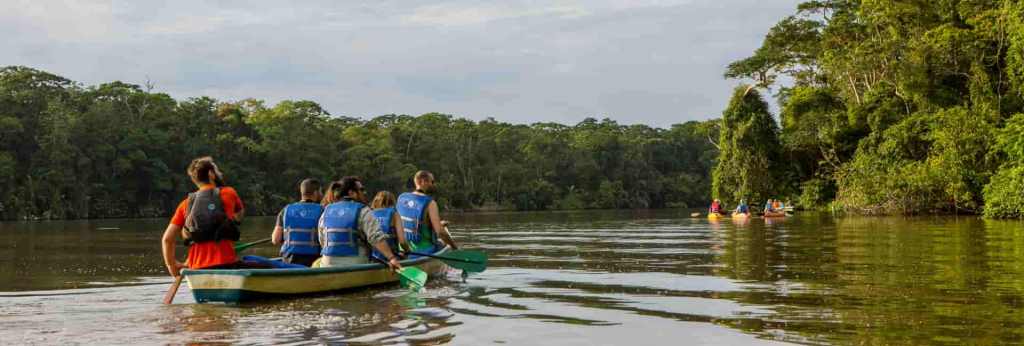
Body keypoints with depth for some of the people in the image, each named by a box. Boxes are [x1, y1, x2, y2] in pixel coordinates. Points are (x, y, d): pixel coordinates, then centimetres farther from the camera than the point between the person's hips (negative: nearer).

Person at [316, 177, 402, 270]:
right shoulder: (362, 211, -4)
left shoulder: (326, 212, 11)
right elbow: (377, 238, -16)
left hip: (328, 265, 5)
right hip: (355, 265, -4)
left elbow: (322, 242, 16)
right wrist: (391, 258, -21)